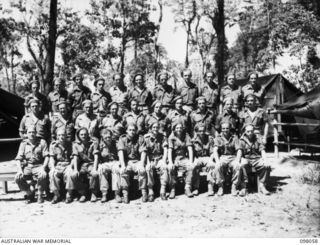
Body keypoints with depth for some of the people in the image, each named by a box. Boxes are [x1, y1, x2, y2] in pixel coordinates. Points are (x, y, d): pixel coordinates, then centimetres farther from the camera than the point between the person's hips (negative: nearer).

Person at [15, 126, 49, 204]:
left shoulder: (42, 142, 3)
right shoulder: (23, 143, 9)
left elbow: (46, 156, -2)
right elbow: (18, 158, 5)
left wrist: (43, 168, -17)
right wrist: (20, 170, -12)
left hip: (39, 166, -2)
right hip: (27, 167, 3)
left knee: (43, 176, -34)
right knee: (18, 178, -24)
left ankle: (40, 194, -7)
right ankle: (30, 193, 1)